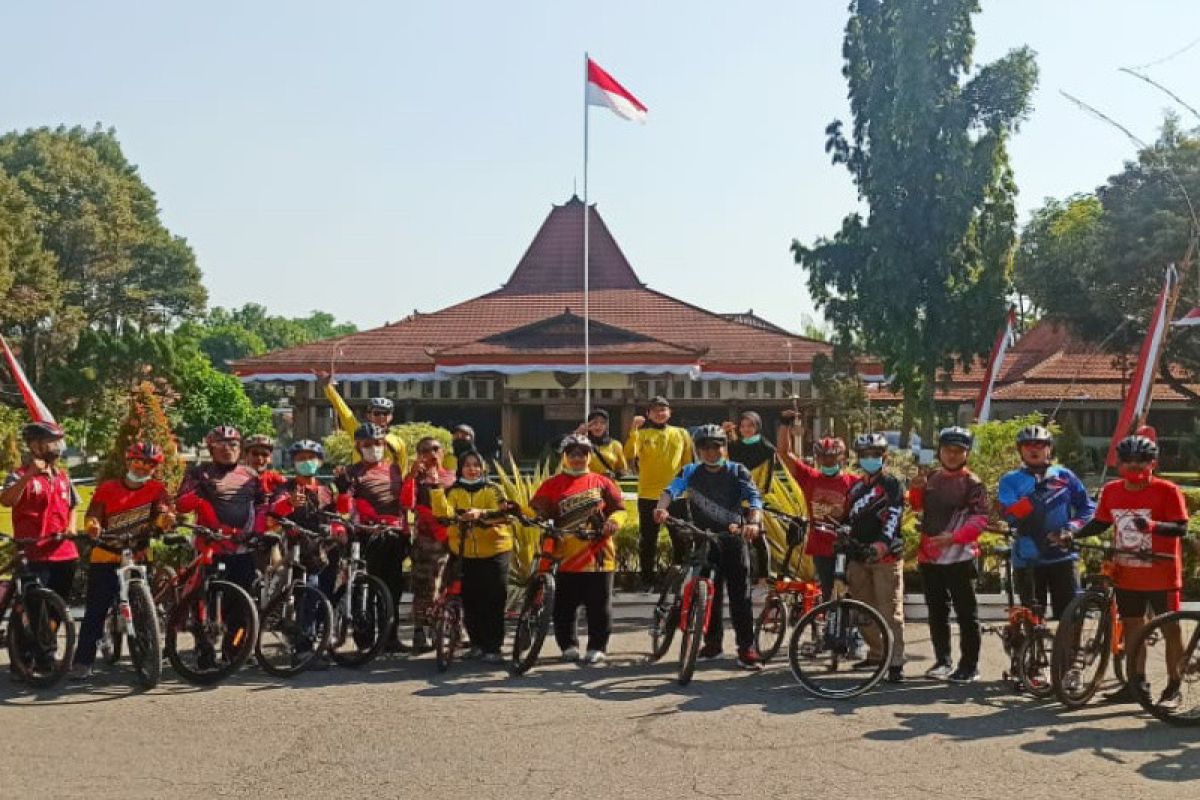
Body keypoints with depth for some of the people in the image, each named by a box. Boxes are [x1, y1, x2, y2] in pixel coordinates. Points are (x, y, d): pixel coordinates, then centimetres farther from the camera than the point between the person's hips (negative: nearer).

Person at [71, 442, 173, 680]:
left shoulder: (157, 489, 3)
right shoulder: (107, 488, 2)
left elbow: (162, 512, -11)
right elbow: (92, 515, -5)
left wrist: (166, 518, -35)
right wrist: (93, 526, -28)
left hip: (139, 558, 1)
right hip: (105, 558, -1)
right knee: (95, 611, -1)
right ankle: (83, 662, 2)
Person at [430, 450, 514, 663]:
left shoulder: (493, 490, 4)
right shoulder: (453, 492, 9)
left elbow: (502, 513, -13)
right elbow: (443, 513, -9)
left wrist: (480, 513, -30)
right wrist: (436, 488, -21)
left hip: (493, 551, -2)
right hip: (464, 553, 2)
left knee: (494, 601, -4)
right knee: (470, 601, 5)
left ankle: (493, 648, 2)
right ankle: (477, 643, 20)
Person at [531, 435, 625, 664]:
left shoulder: (602, 482, 8)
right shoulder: (552, 485, 7)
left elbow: (619, 508, 7)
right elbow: (537, 510, 2)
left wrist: (614, 521, -12)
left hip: (598, 554, 0)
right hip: (566, 555, 0)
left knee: (599, 605, 4)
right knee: (564, 606, 6)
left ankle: (597, 647, 13)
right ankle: (568, 645, 19)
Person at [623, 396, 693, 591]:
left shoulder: (681, 434, 9)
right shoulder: (642, 434, 4)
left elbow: (688, 464, 11)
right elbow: (629, 456, -14)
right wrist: (634, 430, -22)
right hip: (648, 496, -1)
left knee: (681, 540, 6)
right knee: (648, 540, 3)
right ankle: (647, 580, 11)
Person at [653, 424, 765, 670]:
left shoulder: (737, 471, 1)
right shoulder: (691, 472, 6)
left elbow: (754, 498, -13)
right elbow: (673, 488, -12)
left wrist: (753, 522, -33)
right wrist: (662, 507, -35)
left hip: (734, 539, -2)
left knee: (740, 593, -5)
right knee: (709, 593, 9)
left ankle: (746, 647, -4)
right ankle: (713, 642, 23)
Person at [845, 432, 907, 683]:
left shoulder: (892, 485, -2)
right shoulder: (855, 488, 19)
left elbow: (893, 517, -15)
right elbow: (848, 522, 23)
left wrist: (882, 544, -31)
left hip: (886, 557, -7)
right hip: (859, 558, 7)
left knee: (891, 612, -9)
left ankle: (896, 662, -8)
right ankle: (877, 653, 24)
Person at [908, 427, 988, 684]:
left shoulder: (972, 483, -7)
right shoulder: (931, 478, 11)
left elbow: (979, 520, -15)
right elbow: (917, 506, 26)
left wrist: (953, 537, -27)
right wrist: (916, 490, 5)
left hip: (959, 558, -6)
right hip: (930, 556, 6)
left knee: (966, 614, 0)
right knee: (937, 612, 14)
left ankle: (969, 667, 8)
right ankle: (942, 661, 25)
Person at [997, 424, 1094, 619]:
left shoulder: (1064, 476, 7)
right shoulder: (1010, 481, 3)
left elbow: (1087, 507, 9)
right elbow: (1010, 513, -13)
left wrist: (1073, 526, -10)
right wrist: (1039, 494, -22)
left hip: (1063, 557, 0)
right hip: (1028, 560, 0)